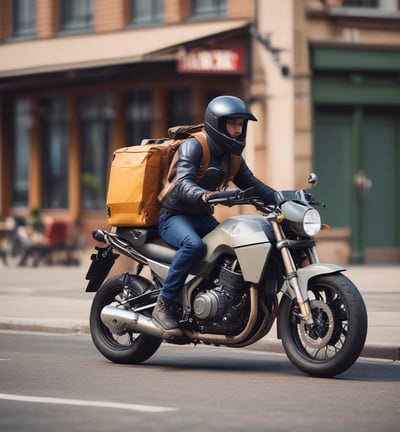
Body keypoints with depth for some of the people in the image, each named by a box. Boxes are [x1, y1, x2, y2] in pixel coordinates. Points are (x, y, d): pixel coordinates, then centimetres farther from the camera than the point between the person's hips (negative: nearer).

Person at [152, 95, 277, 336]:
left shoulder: (233, 157, 11)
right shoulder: (193, 147, -14)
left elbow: (252, 184, 7)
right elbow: (183, 183, -28)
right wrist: (203, 195, -50)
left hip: (203, 218, 7)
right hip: (175, 217, -7)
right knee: (194, 245, -37)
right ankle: (163, 307, -30)